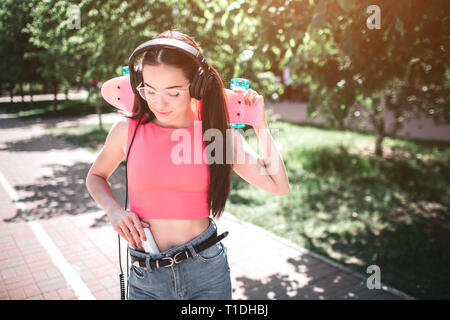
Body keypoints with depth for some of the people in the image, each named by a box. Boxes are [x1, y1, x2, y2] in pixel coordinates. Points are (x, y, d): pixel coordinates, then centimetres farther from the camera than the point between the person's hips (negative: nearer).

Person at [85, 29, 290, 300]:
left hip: (207, 268, 0)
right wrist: (114, 211, -5)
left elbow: (279, 185, -6)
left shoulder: (219, 134, -5)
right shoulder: (128, 130, -5)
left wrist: (260, 126, -5)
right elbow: (96, 177, 13)